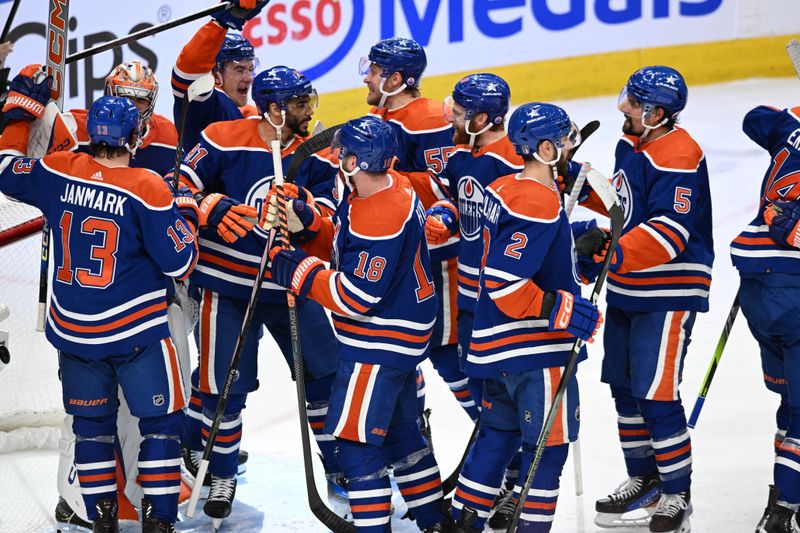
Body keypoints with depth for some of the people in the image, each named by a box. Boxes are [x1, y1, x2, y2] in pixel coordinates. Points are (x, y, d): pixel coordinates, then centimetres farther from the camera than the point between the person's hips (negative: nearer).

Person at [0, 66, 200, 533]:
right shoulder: (147, 188, -16)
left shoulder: (59, 173, -5)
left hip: (73, 331, 4)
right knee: (162, 420, 8)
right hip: (137, 331, -4)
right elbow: (179, 262, -12)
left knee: (91, 422, 16)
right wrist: (187, 212, 4)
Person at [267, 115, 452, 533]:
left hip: (381, 341, -11)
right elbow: (345, 250, 14)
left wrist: (298, 271, -21)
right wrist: (308, 225, -2)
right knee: (398, 430, 22)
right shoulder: (389, 189, 3)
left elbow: (357, 296, -27)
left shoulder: (381, 219, -28)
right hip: (400, 336, 11)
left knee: (356, 437, -5)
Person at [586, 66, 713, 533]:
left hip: (668, 294, -10)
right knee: (625, 388, 15)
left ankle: (677, 495, 3)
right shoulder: (631, 144, 8)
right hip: (627, 289, 10)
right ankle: (643, 480, 30)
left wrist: (616, 255, -38)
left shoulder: (677, 157, -21)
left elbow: (669, 232, -29)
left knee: (657, 394, -9)